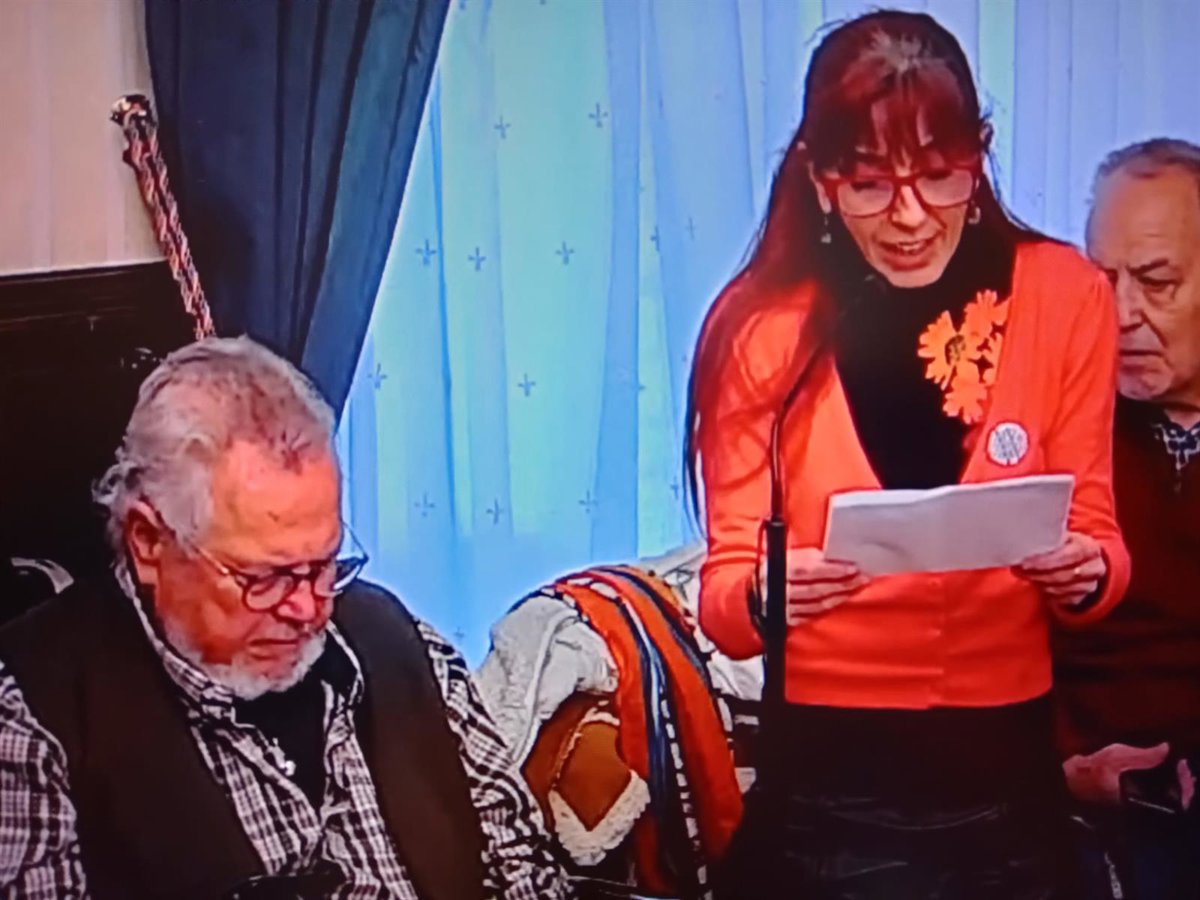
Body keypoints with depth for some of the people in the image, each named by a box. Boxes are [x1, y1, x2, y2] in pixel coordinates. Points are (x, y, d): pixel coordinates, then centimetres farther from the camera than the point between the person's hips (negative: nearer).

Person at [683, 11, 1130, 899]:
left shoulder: (1065, 297, -5)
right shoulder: (763, 324, -8)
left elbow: (1096, 541, 1)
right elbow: (723, 590, -7)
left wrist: (1086, 572, -21)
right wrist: (763, 598, -28)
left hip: (1005, 770, 2)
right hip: (825, 778, -1)